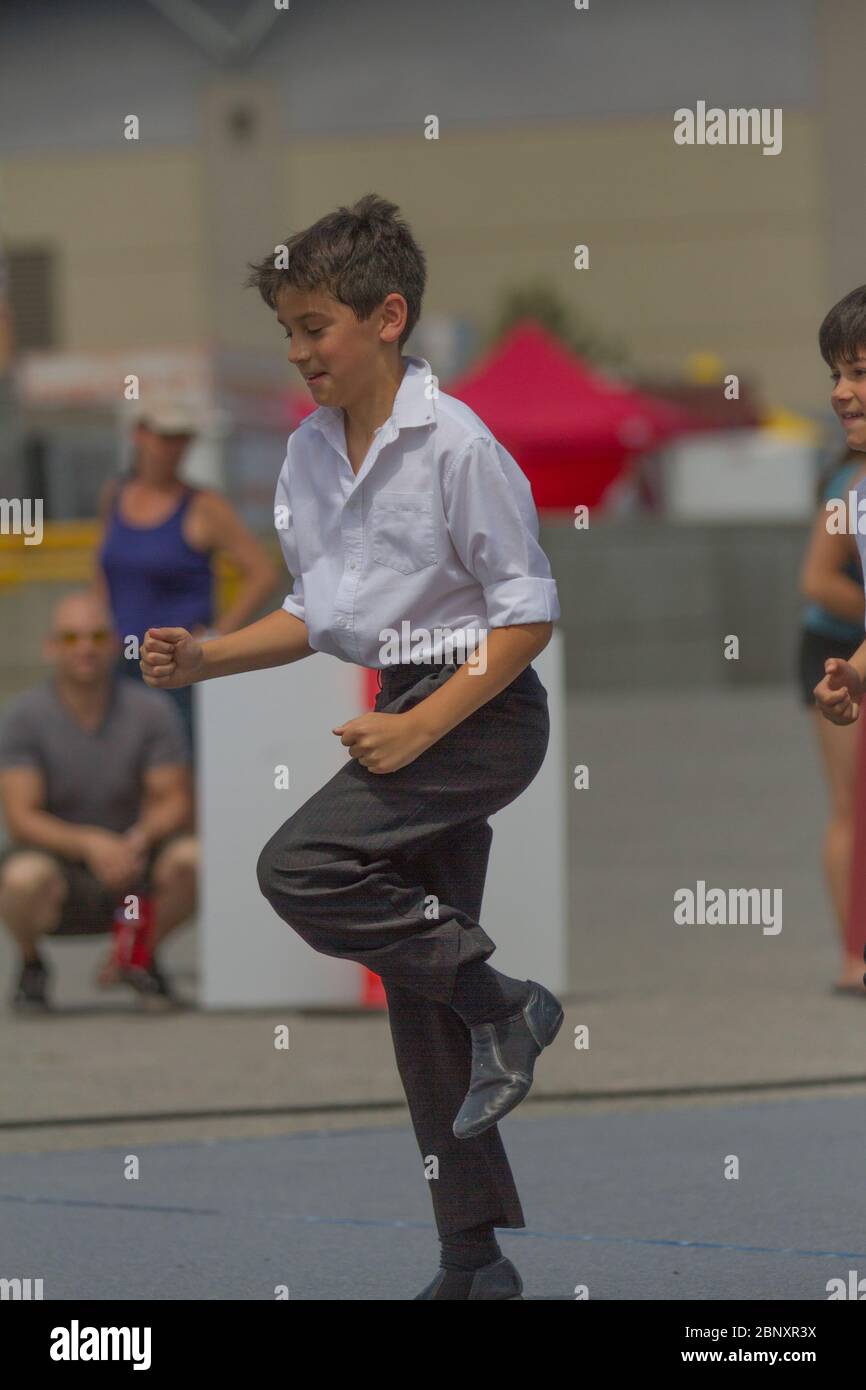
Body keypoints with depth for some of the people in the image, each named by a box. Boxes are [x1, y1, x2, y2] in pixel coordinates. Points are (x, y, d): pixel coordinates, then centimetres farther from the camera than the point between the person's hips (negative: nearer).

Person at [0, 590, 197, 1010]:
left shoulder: (152, 711, -4)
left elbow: (175, 802, -5)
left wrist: (140, 837, -28)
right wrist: (91, 843, -33)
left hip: (130, 865, 2)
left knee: (192, 858, -29)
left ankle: (138, 955, 3)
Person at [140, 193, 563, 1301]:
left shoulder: (457, 445, -15)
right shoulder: (307, 454, 8)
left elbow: (528, 614, -13)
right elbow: (317, 616, 18)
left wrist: (419, 725, -19)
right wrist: (203, 659, 3)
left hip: (483, 710, -8)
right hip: (407, 716, 8)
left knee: (299, 867, -26)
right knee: (417, 1001, 8)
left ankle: (501, 1005, -10)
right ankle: (476, 1257, 15)